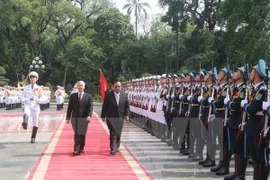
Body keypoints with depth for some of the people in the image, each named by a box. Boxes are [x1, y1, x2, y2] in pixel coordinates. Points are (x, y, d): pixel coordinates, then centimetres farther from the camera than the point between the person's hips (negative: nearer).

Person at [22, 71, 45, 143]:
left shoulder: (39, 88, 6)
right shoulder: (26, 88, 12)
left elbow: (42, 99, 5)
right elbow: (24, 97, 18)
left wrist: (36, 100, -15)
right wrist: (26, 99, -5)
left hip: (35, 107, 0)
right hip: (27, 105, 0)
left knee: (35, 123, 3)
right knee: (26, 114, -36)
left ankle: (33, 138, 15)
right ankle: (25, 124, -63)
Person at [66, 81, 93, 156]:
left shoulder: (88, 96, 5)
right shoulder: (73, 96, 8)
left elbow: (90, 107, -3)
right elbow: (70, 107, 7)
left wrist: (89, 115, -19)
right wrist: (68, 117, 2)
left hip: (84, 118, 0)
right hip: (75, 118, 0)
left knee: (82, 134, 5)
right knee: (77, 134, -2)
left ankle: (81, 148, 21)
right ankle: (77, 149, -2)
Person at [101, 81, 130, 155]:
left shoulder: (124, 95, 5)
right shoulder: (109, 95, -3)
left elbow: (127, 106, 8)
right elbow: (104, 106, -2)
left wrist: (127, 115, -4)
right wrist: (103, 116, -5)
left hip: (120, 117, 4)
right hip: (111, 117, -4)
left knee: (118, 134, 12)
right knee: (113, 133, -9)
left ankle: (116, 147, 28)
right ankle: (113, 149, -9)